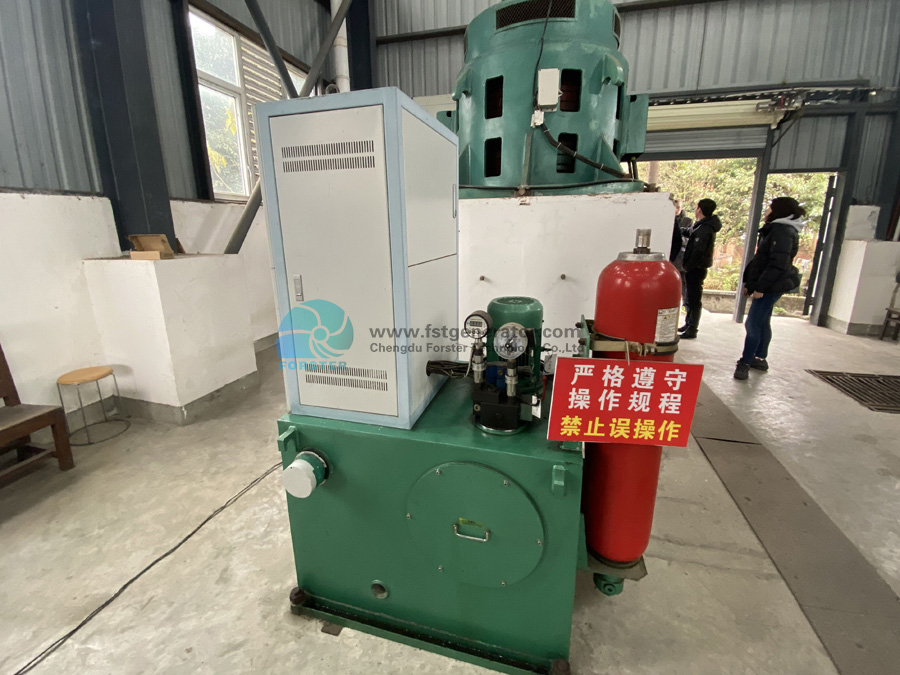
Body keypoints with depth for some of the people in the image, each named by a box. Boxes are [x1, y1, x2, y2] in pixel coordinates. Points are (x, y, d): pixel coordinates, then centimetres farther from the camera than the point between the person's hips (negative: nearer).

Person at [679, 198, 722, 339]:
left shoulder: (704, 229, -18)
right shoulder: (704, 226, 13)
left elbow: (697, 252, -23)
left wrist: (688, 267, -16)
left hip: (696, 269, -10)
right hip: (696, 268, 10)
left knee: (694, 299, -5)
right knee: (691, 297, 18)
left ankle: (692, 329, 1)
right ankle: (689, 324, 29)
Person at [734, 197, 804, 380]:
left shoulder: (783, 231, -13)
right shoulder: (775, 229, 18)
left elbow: (778, 264, -21)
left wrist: (760, 286, -21)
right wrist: (749, 283, 16)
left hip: (771, 287, -10)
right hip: (768, 286, 10)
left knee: (753, 324, -10)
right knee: (762, 323, 15)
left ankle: (745, 363, -5)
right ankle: (760, 359, 25)